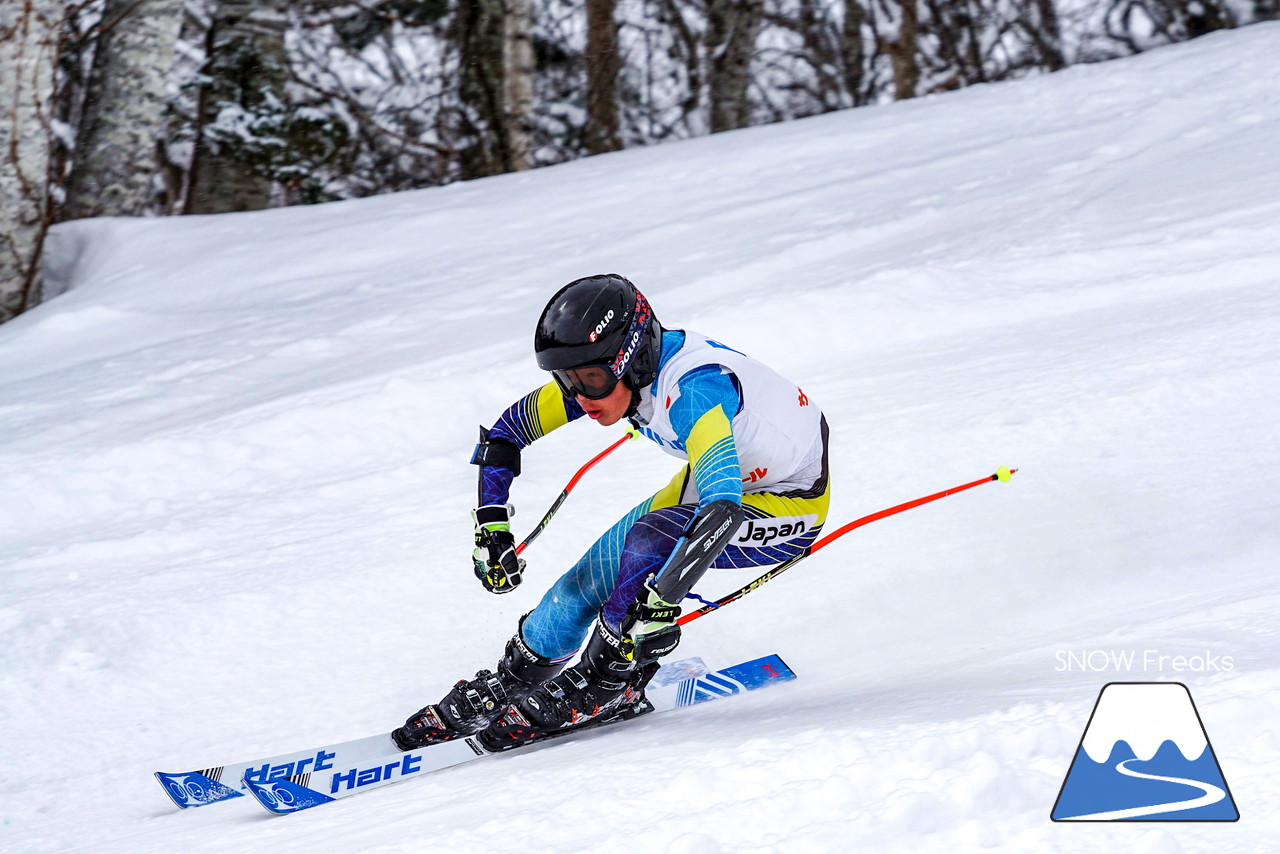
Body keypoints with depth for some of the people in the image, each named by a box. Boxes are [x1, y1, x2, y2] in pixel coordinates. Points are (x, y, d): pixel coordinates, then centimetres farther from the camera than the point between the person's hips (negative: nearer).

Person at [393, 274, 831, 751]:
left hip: (792, 505, -8)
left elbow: (721, 506, -49)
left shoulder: (693, 389, -38)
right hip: (723, 475, 8)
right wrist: (490, 529, -13)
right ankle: (505, 688, 22)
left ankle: (613, 680, -10)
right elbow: (505, 431, -3)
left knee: (650, 538, -29)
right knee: (593, 577, 1)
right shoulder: (603, 372, -15)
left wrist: (661, 603, -54)